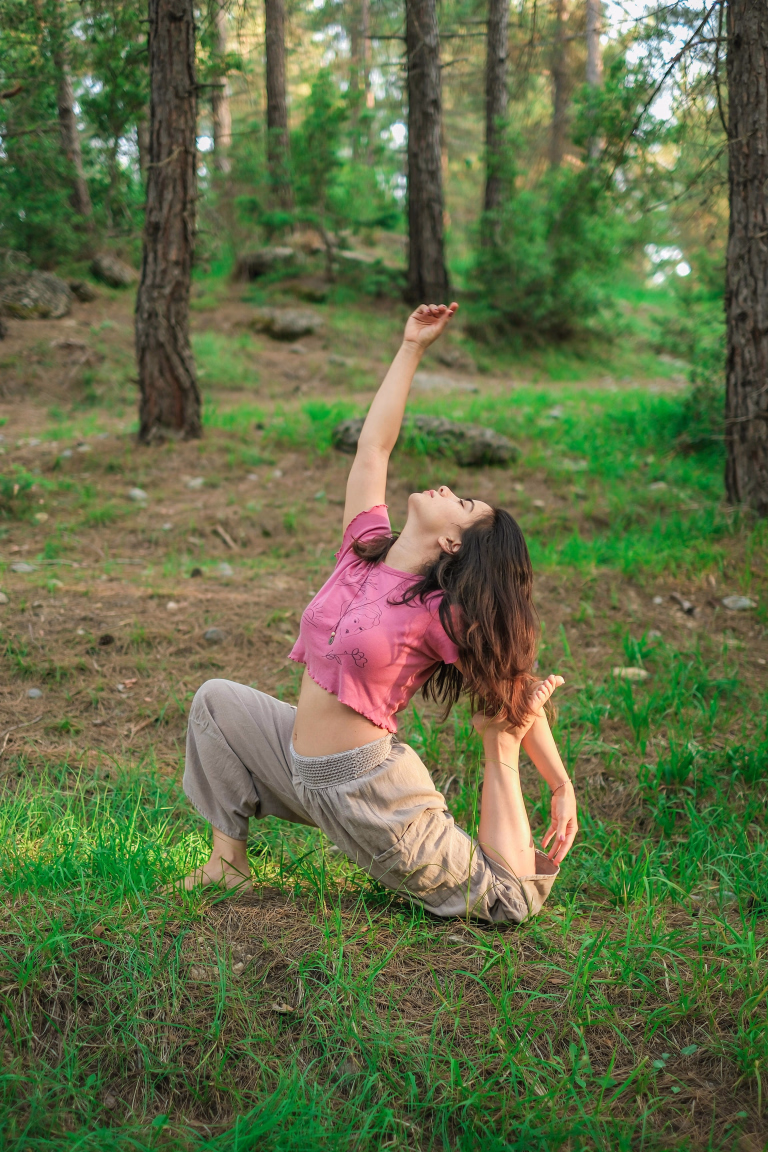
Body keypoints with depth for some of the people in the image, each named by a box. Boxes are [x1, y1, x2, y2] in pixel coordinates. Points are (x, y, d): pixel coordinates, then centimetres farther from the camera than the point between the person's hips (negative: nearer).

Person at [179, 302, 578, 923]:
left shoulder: (442, 615, -17)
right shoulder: (364, 550, -1)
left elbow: (517, 693, -9)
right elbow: (374, 445, 1)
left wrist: (562, 789, -7)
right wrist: (412, 346, 3)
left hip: (369, 784, -6)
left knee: (510, 900, -6)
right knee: (217, 699, 15)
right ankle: (230, 859, 19)